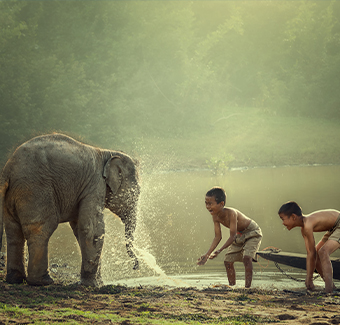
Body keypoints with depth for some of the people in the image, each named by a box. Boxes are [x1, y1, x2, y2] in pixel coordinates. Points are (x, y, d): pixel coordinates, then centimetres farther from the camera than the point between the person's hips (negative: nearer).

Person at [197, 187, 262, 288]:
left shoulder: (231, 213, -37)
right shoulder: (215, 217, -14)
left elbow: (232, 236, -35)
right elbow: (218, 237, -6)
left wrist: (219, 251, -44)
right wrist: (207, 255, -11)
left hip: (252, 232, -8)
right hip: (239, 235, 8)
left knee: (247, 257, -27)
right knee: (228, 261, 2)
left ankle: (248, 286, -25)